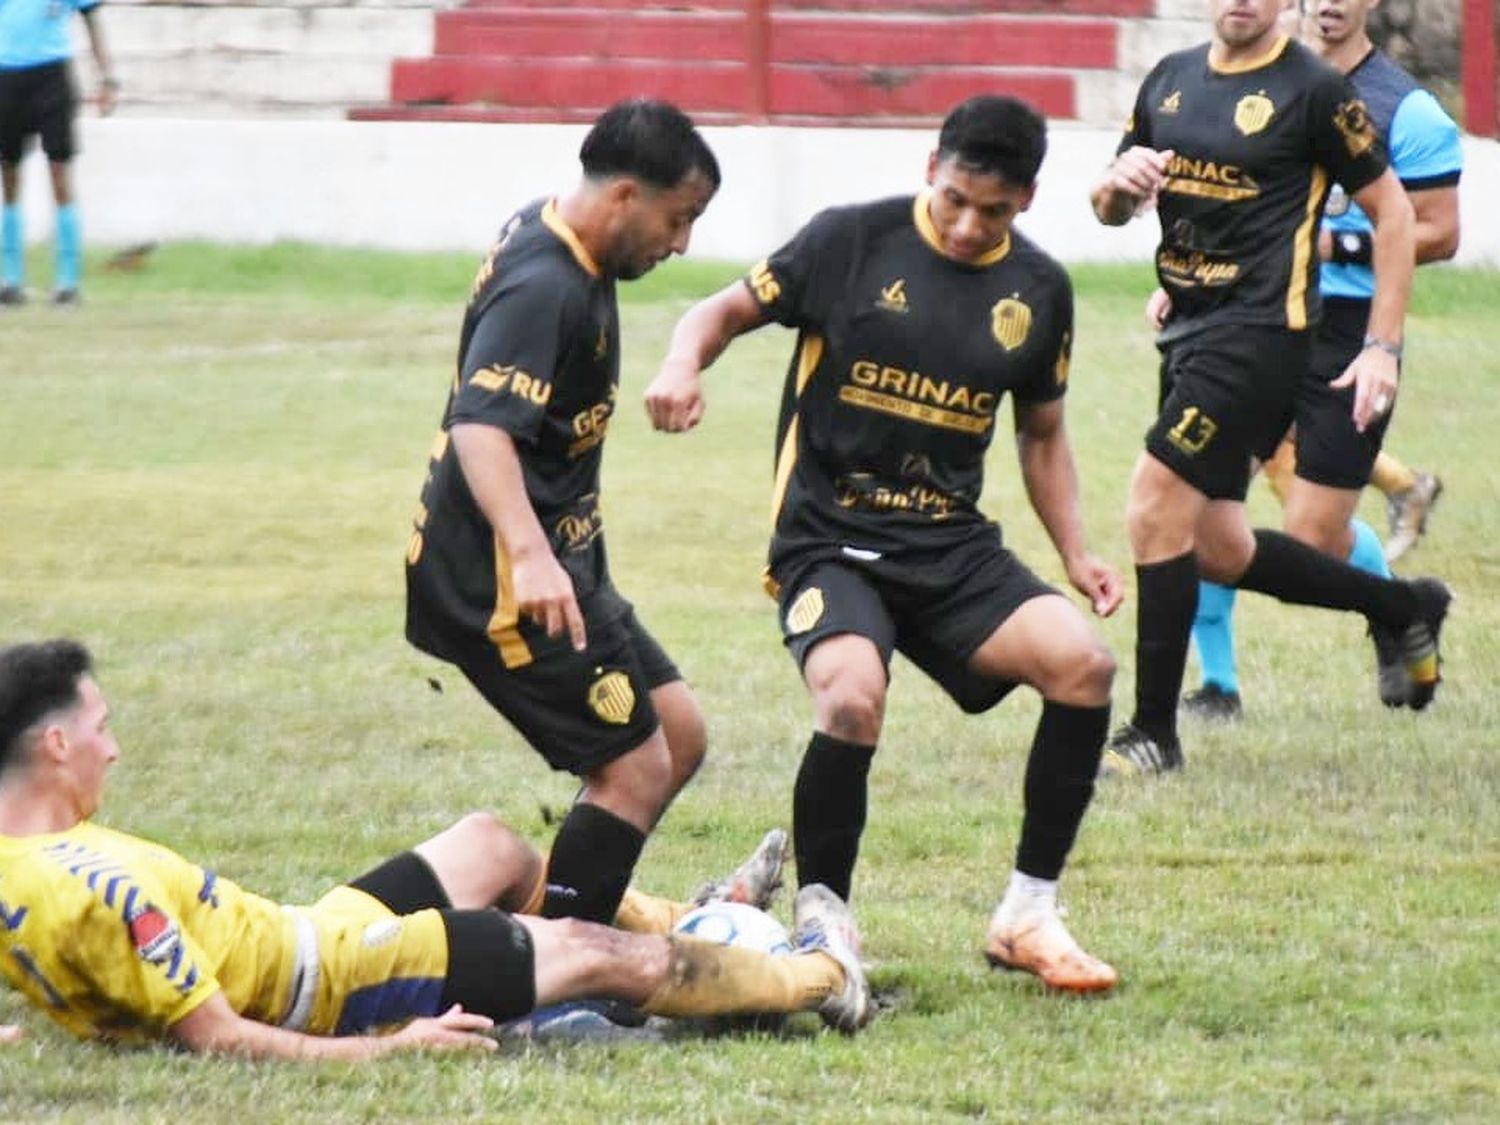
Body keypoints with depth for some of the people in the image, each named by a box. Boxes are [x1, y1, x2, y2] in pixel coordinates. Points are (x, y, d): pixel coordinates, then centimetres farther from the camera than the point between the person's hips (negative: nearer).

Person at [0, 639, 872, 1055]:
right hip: (325, 990, -10)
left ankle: (689, 926, 45)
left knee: (490, 844, 25)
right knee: (604, 954, 5)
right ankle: (821, 976, 29)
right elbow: (213, 1036, -31)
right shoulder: (104, 889, -35)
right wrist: (389, 1049, -25)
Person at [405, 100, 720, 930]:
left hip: (553, 565, 11)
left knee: (679, 734, 12)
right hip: (499, 581, -11)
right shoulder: (542, 289, -22)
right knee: (636, 770, -11)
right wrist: (529, 556, -50)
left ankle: (560, 930, 17)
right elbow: (481, 425, -37)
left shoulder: (546, 236, 10)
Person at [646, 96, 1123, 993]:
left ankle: (1028, 917, -1)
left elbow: (1042, 433, 20)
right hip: (829, 540, -4)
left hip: (952, 546, 4)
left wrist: (1076, 553, 8)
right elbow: (731, 310, 2)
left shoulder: (1038, 290, 7)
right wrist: (684, 364, -20)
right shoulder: (853, 242, -5)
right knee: (853, 699, -32)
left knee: (1084, 663, -18)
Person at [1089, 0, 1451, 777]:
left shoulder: (1314, 90, -8)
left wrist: (1383, 347, -8)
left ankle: (1154, 733, -5)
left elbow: (1391, 212, -3)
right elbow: (1110, 208, 18)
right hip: (1188, 333, 8)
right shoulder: (1170, 80, 11)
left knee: (1155, 510, -15)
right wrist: (1118, 185, -7)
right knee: (1218, 550, 11)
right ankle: (1404, 608, 31)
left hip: (1259, 331, -8)